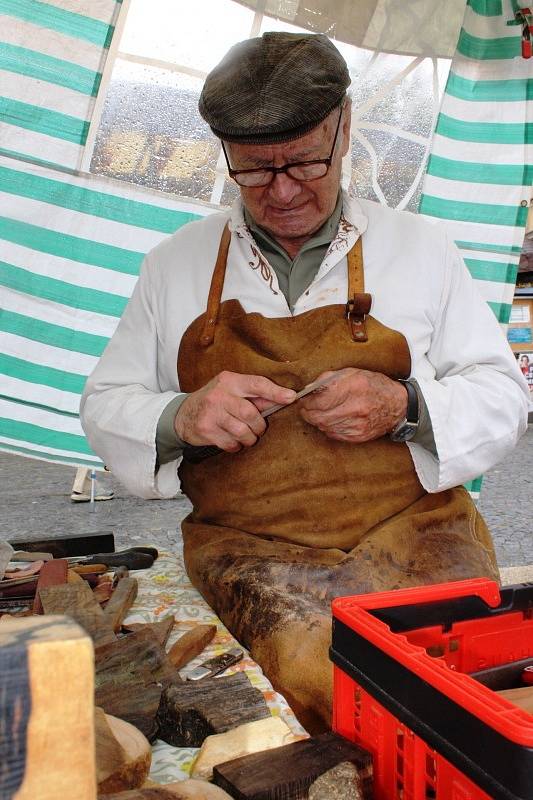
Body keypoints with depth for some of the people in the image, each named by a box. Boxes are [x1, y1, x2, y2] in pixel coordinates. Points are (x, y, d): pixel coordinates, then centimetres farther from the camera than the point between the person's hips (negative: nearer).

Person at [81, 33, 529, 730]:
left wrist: (404, 408, -11)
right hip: (249, 548, 0)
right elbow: (105, 406, 13)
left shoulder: (420, 247, 9)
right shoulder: (177, 261, 10)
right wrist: (181, 418, -10)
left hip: (415, 531, 1)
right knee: (310, 673, -28)